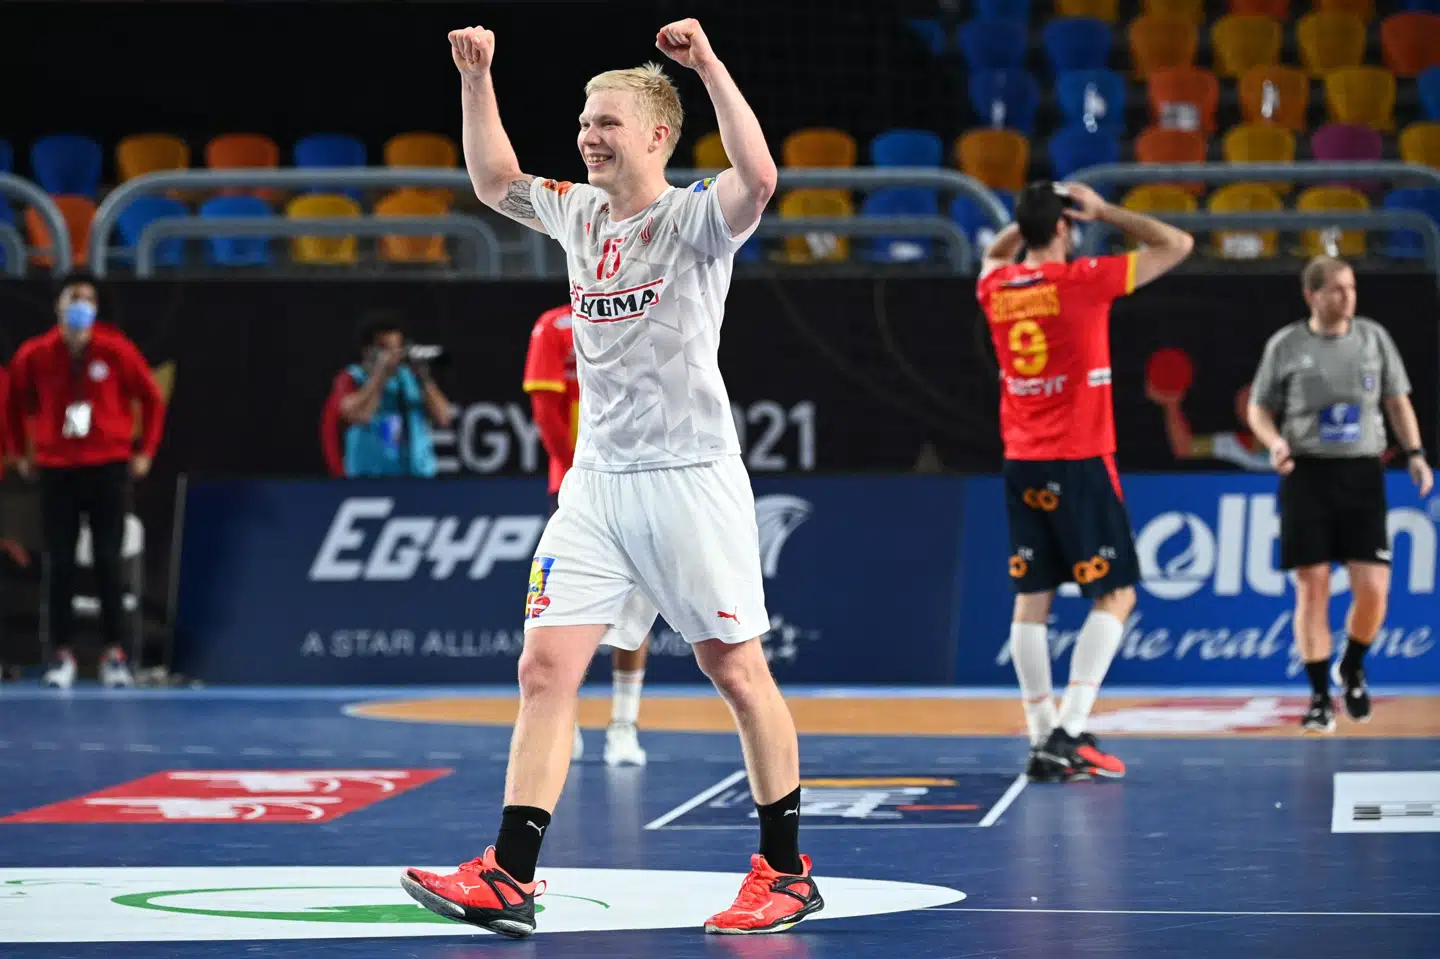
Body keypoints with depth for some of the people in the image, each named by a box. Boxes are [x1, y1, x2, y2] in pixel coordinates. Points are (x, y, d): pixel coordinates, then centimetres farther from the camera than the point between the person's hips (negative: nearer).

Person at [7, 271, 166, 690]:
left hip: (107, 468, -1)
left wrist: (145, 452, 2)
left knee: (108, 564, -1)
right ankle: (62, 657, 6)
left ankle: (114, 656, 5)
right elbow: (17, 404, 13)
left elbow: (152, 399, 3)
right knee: (61, 566, 0)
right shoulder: (33, 355, -4)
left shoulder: (116, 350, -7)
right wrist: (24, 454, 14)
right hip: (56, 471, 1)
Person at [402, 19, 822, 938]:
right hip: (597, 479, 6)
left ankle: (787, 872, 12)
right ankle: (509, 879, -6)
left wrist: (708, 61, -29)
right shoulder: (580, 213, 12)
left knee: (737, 670, 2)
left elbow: (759, 178, -30)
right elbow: (495, 182, 28)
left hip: (691, 476, -6)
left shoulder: (696, 219, -8)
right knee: (546, 667, -3)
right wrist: (477, 81, 18)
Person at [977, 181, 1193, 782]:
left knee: (1032, 598, 7)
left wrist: (1033, 217, 22)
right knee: (1116, 595, 0)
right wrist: (1102, 211, 4)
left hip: (1021, 463, 5)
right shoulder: (1083, 281, -10)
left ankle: (1043, 739, 4)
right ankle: (1069, 732, -12)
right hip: (1079, 462, -5)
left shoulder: (995, 288, 4)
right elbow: (1176, 244, -2)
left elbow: (995, 255, 32)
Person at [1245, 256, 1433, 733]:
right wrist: (1274, 442, -12)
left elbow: (1397, 401, 14)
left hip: (1362, 473, 2)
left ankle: (1352, 668, 23)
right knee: (1312, 587, -3)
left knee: (1373, 587, -6)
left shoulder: (1373, 337, 8)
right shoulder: (1285, 345, 2)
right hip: (1307, 474, -1)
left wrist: (1414, 452, 1)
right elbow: (1260, 408, 8)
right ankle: (1320, 697, 7)